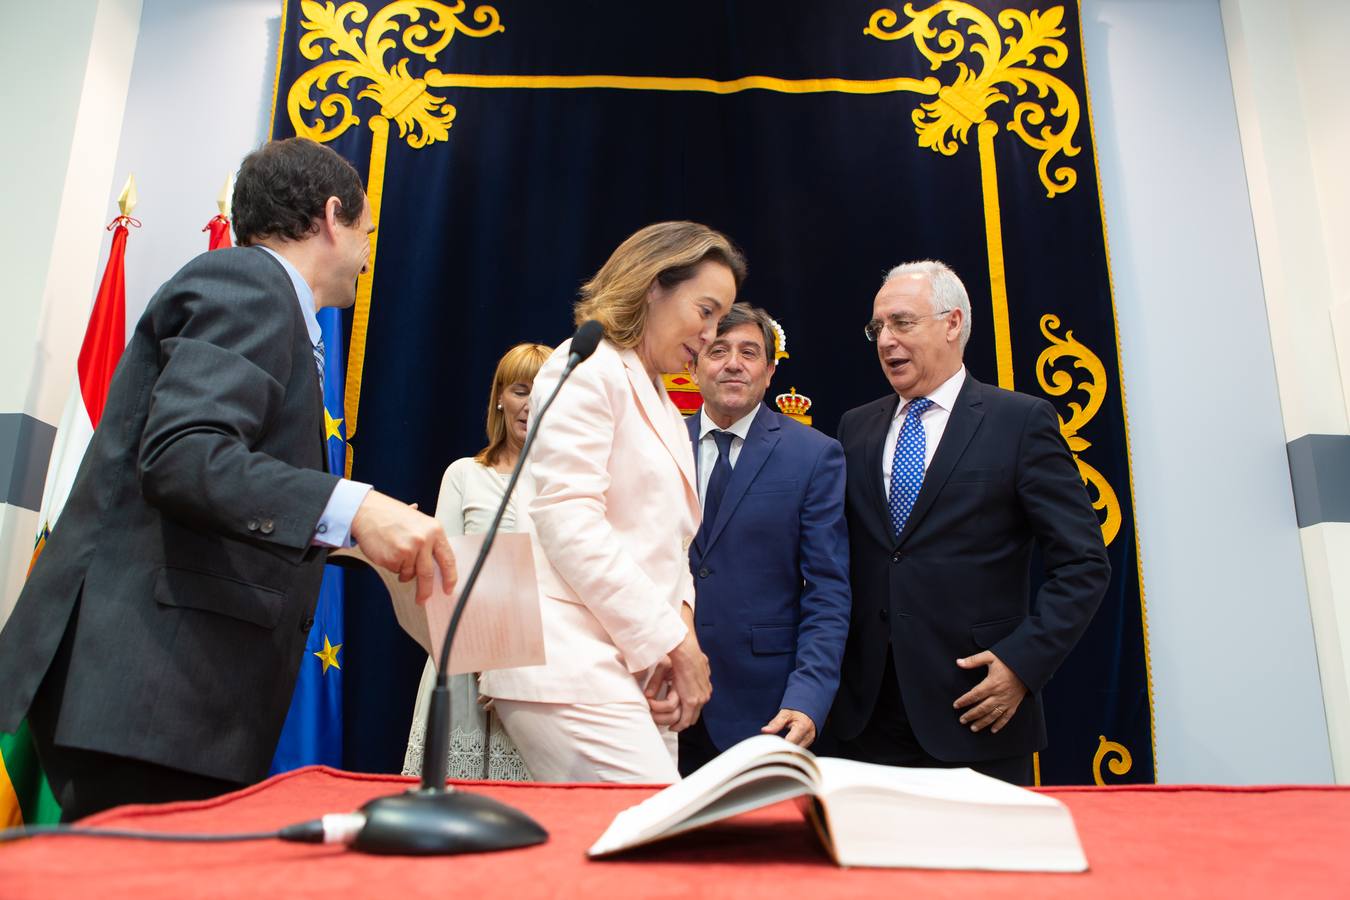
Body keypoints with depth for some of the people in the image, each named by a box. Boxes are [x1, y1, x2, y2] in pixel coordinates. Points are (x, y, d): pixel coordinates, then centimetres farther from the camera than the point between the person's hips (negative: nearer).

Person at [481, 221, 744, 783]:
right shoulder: (588, 368, -4)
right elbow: (568, 521, -15)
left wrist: (680, 619, 1)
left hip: (634, 668, 9)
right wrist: (672, 639, -13)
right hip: (572, 667, -8)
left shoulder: (662, 407, 25)